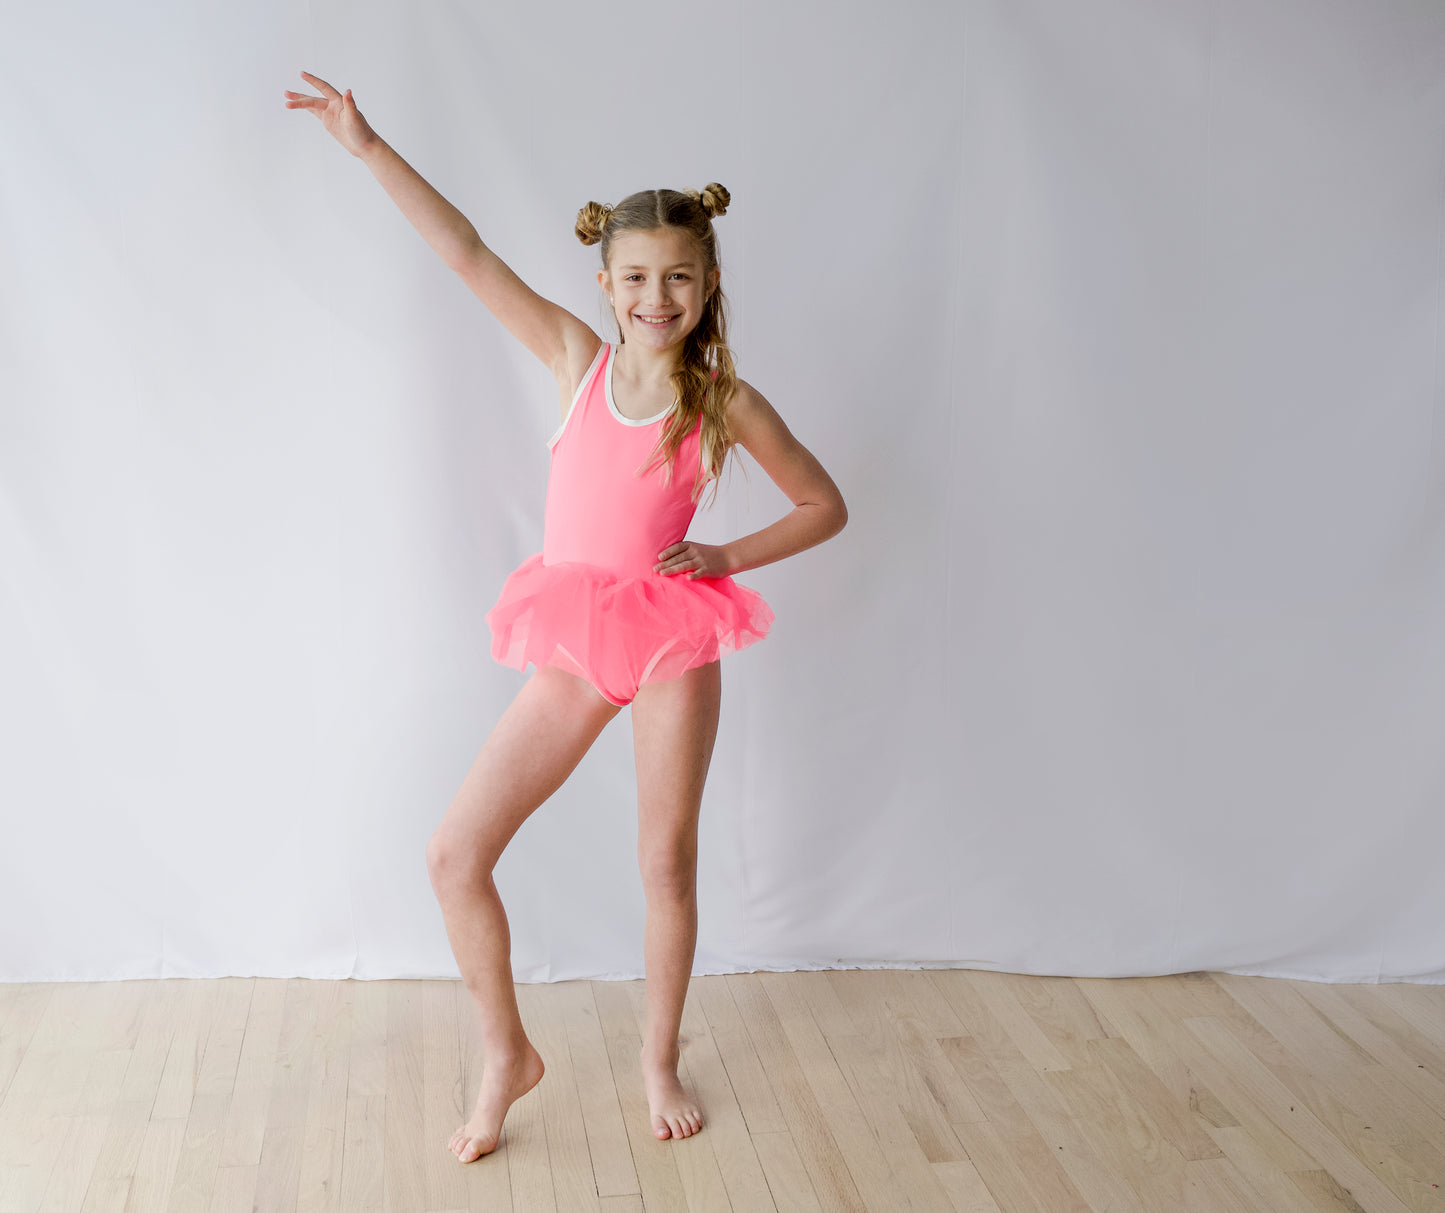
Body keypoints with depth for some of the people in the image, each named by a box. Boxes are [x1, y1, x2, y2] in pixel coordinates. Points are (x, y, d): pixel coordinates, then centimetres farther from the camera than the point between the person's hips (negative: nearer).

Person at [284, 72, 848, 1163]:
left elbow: (826, 506, 6)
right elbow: (467, 254, -1)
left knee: (668, 863, 9)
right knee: (456, 853, -1)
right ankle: (508, 1054, 22)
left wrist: (727, 556, -6)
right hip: (571, 651, 2)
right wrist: (368, 146, -4)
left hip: (674, 640, -2)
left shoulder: (727, 401, -2)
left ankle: (660, 1058, 34)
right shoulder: (579, 359, 2)